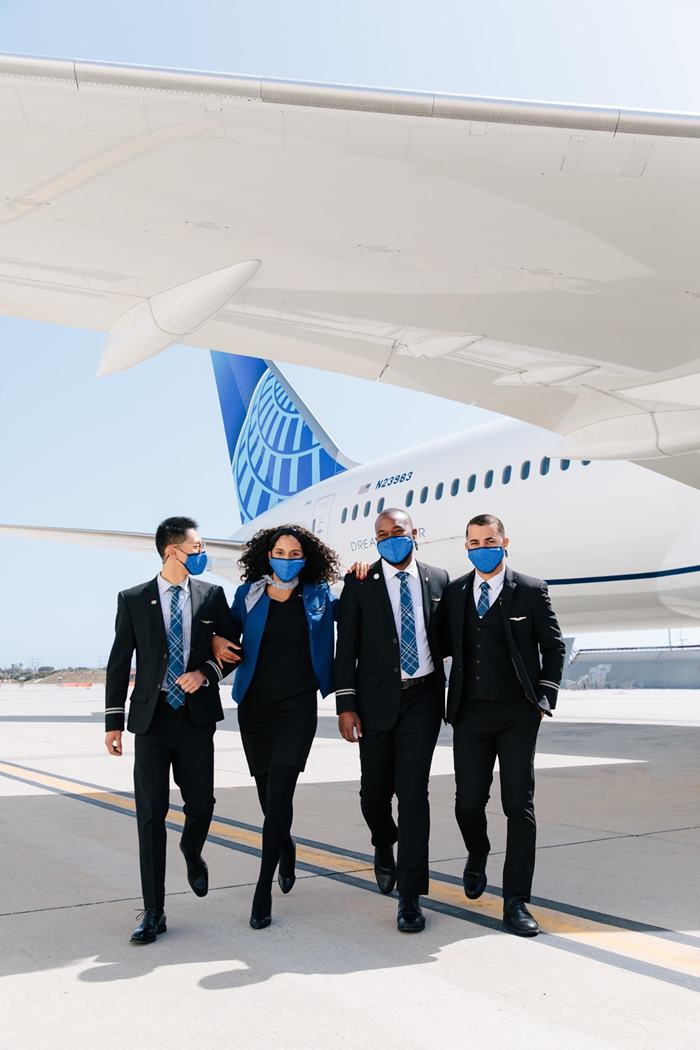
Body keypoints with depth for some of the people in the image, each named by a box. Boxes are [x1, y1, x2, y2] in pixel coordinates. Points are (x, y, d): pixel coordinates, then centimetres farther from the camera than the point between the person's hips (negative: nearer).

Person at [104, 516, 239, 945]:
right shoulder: (133, 600, 1)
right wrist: (114, 721, 1)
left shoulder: (212, 595, 4)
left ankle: (192, 854, 42)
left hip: (197, 716, 1)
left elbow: (231, 648, 9)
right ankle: (154, 913, 7)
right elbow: (120, 663, 3)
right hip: (151, 717, -1)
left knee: (201, 803, 6)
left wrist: (206, 672, -11)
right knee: (151, 814, -2)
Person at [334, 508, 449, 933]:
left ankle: (410, 896, 2)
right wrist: (346, 705, -7)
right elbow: (346, 648, -1)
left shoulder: (438, 579, 6)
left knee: (413, 791, -6)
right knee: (375, 791, 10)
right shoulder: (360, 584, 1)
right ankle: (384, 847, 43)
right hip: (376, 699, 0)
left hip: (422, 698, 0)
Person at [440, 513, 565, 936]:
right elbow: (445, 645, 14)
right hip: (470, 713, 2)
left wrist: (543, 699, -4)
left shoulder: (531, 590, 0)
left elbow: (554, 646, 3)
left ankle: (516, 902, 7)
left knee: (519, 806, -1)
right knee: (468, 803, 3)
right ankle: (477, 857, 36)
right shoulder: (453, 592, 9)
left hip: (517, 715, -2)